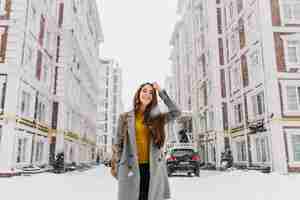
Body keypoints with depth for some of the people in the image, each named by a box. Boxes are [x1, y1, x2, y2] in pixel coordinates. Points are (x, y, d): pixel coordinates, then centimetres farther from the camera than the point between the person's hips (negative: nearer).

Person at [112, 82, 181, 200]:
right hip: (131, 168, -2)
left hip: (153, 169, 2)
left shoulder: (156, 118, 12)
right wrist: (118, 170, 0)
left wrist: (161, 92, 1)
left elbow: (176, 112, -3)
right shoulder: (125, 117, 6)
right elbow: (117, 144, 6)